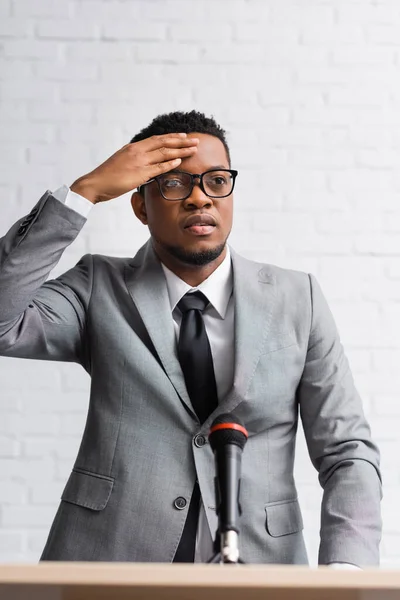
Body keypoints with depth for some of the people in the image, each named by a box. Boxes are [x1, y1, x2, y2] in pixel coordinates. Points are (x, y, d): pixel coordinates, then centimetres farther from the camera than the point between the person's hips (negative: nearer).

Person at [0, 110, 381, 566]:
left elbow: (348, 453, 2)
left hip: (259, 555, 2)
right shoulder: (100, 289, 5)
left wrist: (344, 568, -16)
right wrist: (85, 191, -14)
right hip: (109, 554, -1)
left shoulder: (297, 299, 4)